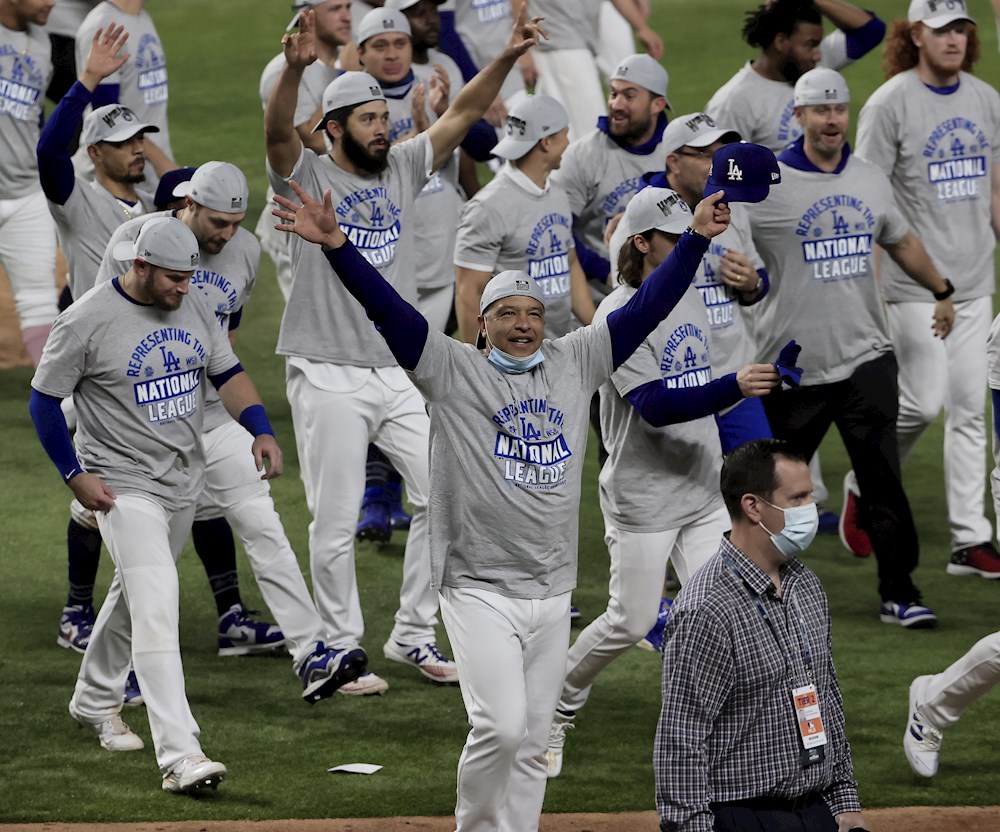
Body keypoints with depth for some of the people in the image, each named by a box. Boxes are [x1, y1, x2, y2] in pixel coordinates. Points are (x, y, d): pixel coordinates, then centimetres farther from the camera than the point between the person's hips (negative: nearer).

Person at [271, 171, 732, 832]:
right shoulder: (453, 370, -2)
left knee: (533, 741, 8)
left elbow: (646, 308, 10)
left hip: (551, 593, 5)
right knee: (500, 726, -15)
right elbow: (387, 307, -13)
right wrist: (336, 245, -25)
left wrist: (697, 238, 5)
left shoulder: (575, 364, 9)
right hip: (479, 588, -5)